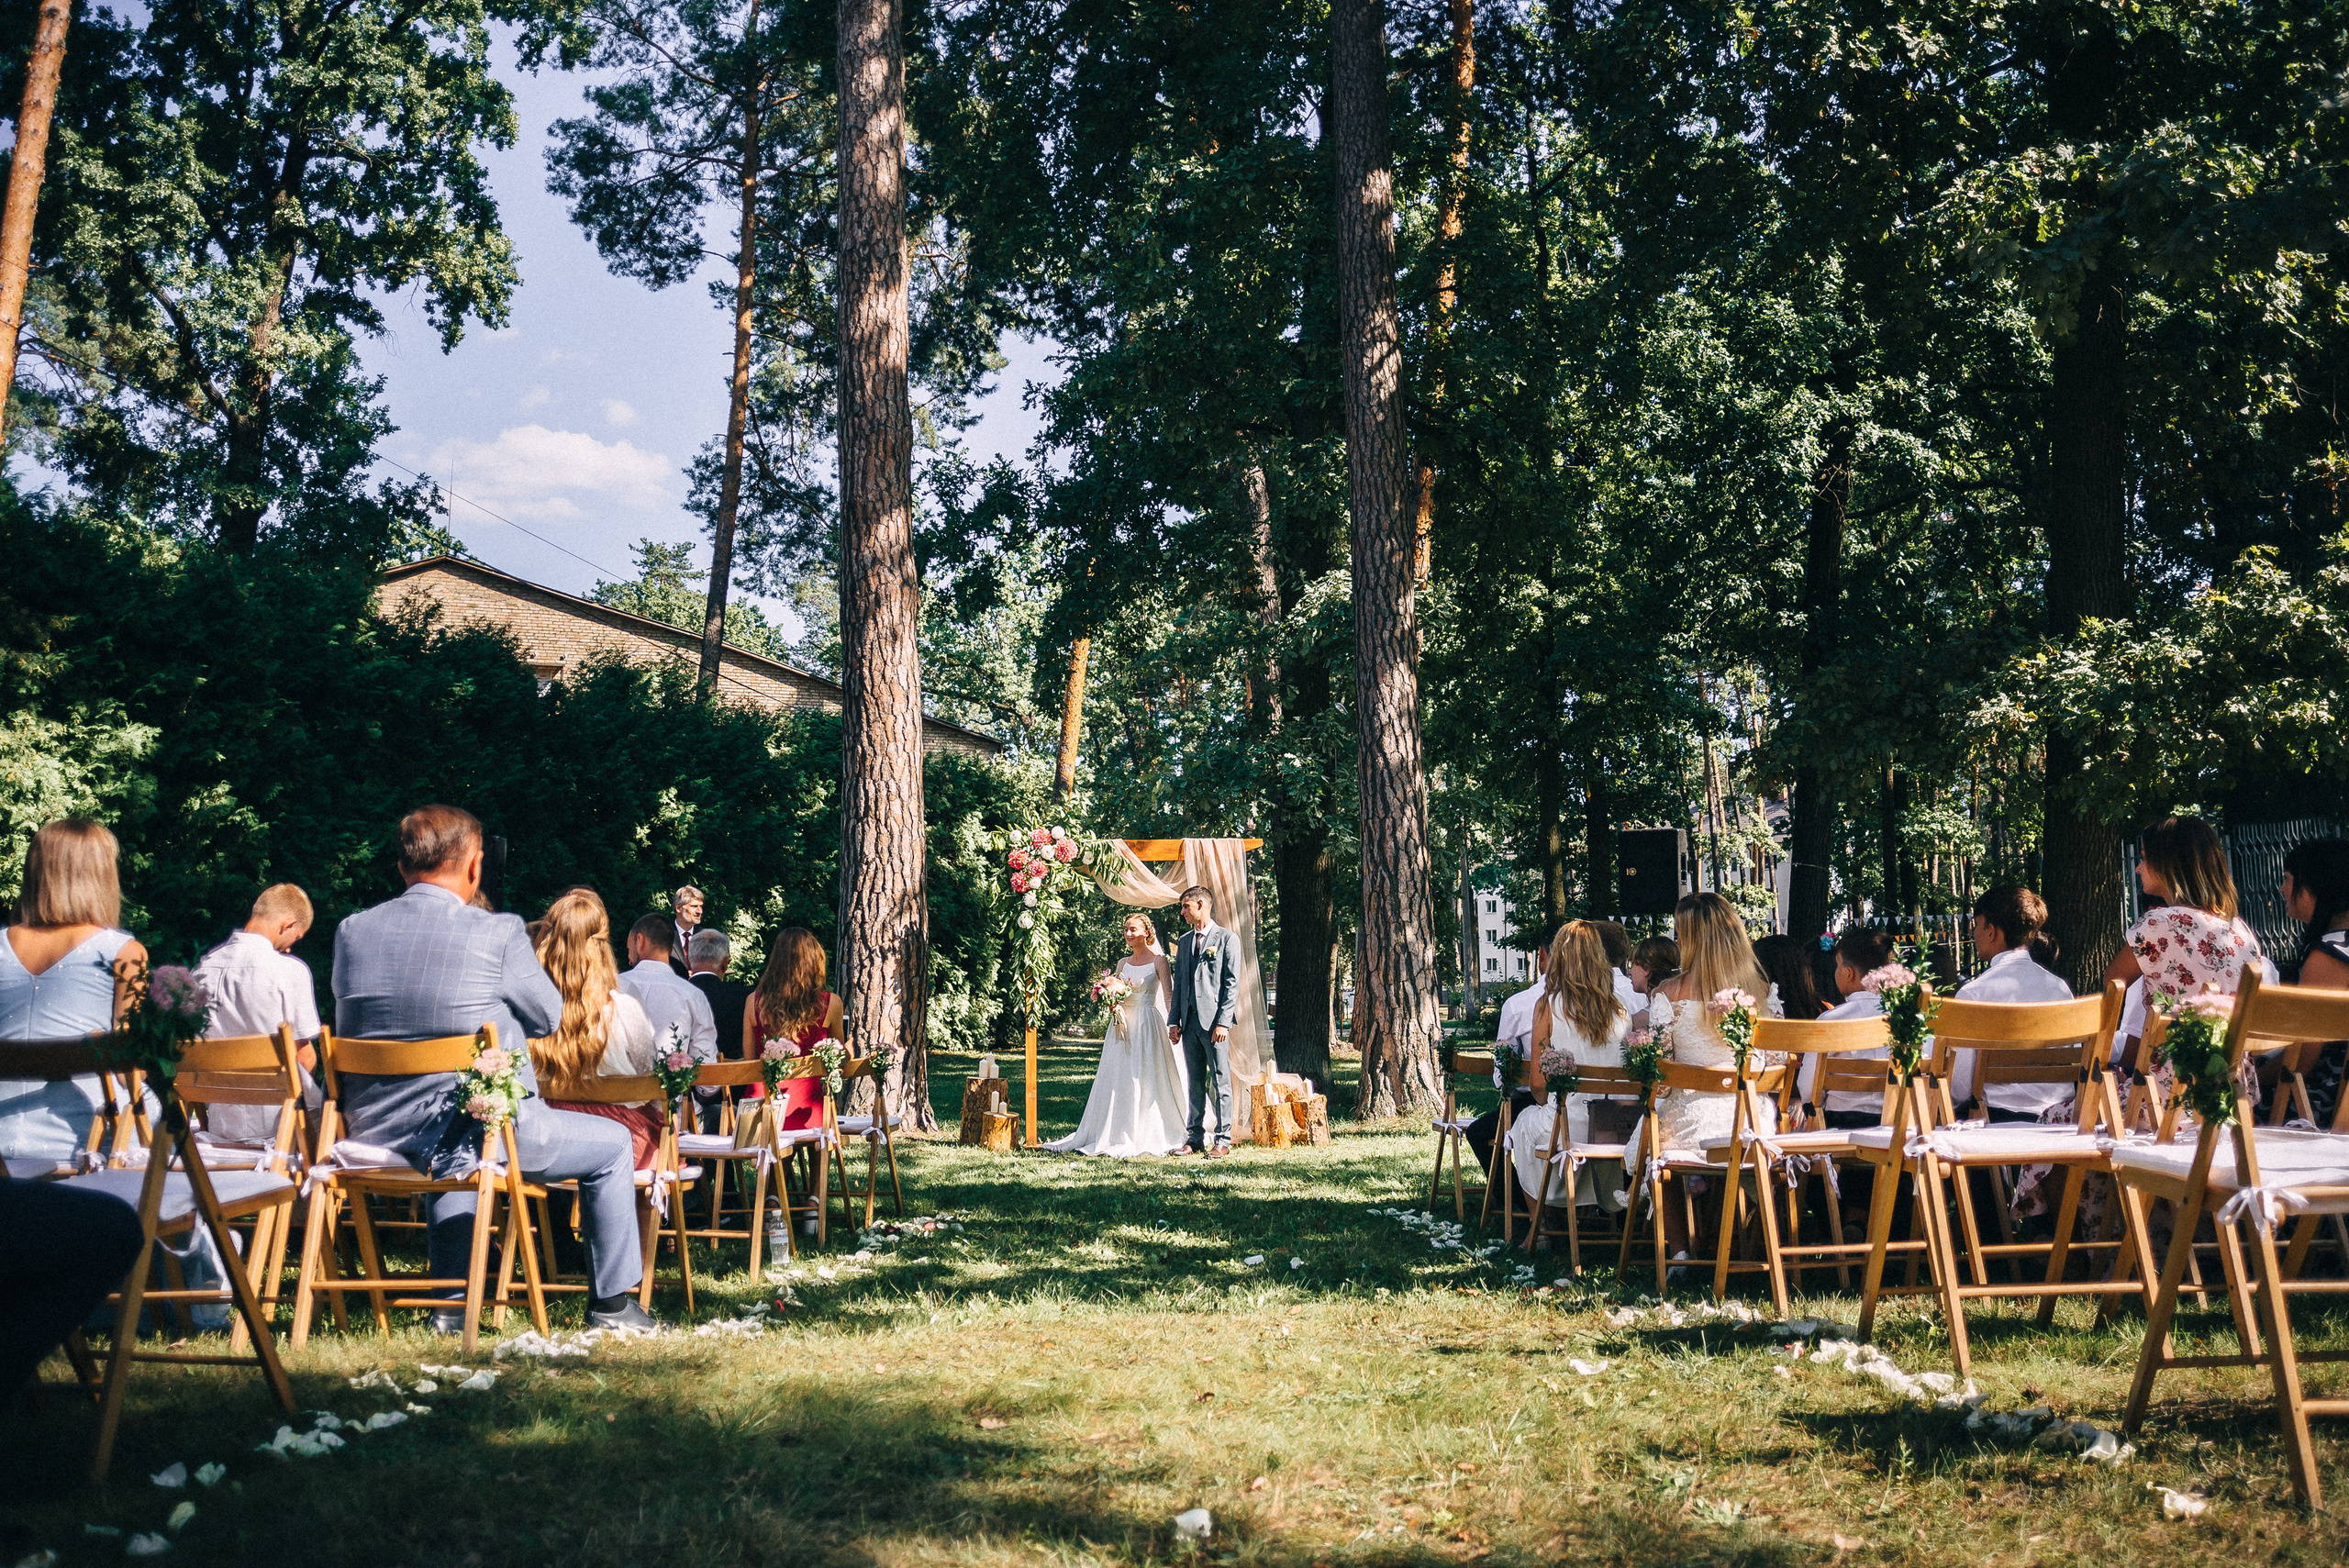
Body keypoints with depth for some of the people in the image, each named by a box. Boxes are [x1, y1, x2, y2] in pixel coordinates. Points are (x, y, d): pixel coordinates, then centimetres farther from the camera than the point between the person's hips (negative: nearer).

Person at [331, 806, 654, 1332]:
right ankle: (611, 1303, 23)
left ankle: (452, 1304, 40)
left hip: (377, 1132, 6)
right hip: (482, 1127, -6)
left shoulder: (350, 931, 1)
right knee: (613, 1143, 17)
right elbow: (550, 1017, 1)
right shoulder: (498, 934, -14)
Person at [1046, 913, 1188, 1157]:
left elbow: (1170, 996, -8)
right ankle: (1119, 1135, 9)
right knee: (1116, 1080, 3)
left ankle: (1147, 1137, 3)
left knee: (1145, 1080, -4)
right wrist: (1114, 1005, -7)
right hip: (1122, 1025, 5)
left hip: (1146, 1024, -5)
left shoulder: (1159, 961, -2)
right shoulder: (1123, 963, 14)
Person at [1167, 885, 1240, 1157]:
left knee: (1220, 1082, -3)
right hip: (1189, 1021, 6)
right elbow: (1178, 983, 17)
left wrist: (1223, 1022, -14)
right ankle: (1195, 1138, 14)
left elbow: (1232, 984, -6)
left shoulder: (1227, 939, -1)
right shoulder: (1184, 941, 17)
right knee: (1195, 1082, 9)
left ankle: (1223, 1140, 1)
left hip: (1214, 1022, -6)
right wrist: (1174, 1021, 9)